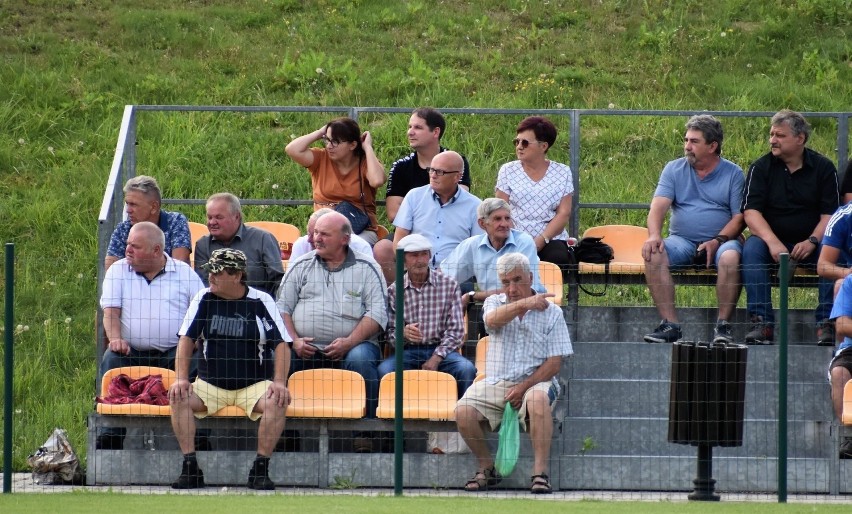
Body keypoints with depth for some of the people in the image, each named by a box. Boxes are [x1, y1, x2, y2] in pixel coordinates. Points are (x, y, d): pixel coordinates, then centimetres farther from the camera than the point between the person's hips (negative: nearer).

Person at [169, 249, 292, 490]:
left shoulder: (261, 302, -4)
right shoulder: (204, 298, 2)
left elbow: (281, 344, -6)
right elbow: (187, 339, 0)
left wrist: (279, 383, -20)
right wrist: (181, 379, -13)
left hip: (254, 384, -2)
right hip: (211, 383, 2)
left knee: (277, 403, -31)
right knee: (178, 398, -25)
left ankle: (260, 471, -23)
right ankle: (190, 469, -22)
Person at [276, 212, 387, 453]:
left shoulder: (366, 268, 9)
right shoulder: (301, 266, 17)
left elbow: (378, 313, -1)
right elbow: (282, 307, 12)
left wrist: (349, 342, -15)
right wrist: (294, 341, -7)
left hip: (354, 345, -2)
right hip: (306, 349, 2)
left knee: (360, 359, -35)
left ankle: (365, 434, -27)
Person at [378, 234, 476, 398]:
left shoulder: (449, 285, 6)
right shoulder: (394, 291, 8)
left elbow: (456, 330, 2)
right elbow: (390, 334, 5)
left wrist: (436, 358, -11)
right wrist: (403, 333, -20)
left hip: (441, 350, 0)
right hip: (407, 352, 0)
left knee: (467, 369, -31)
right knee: (384, 370, -32)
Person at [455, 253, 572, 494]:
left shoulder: (551, 312, 5)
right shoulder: (495, 303, 12)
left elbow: (554, 363, -2)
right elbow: (492, 320, -17)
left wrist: (524, 387, -14)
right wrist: (523, 305, -32)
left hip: (535, 381, -2)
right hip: (496, 382, 2)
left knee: (538, 399, -38)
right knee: (463, 411, -25)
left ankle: (540, 472, -34)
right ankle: (486, 468, -3)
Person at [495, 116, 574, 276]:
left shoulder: (563, 172, 9)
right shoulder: (508, 171, 10)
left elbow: (564, 213, 2)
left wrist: (541, 240, -12)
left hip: (551, 240, 0)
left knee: (558, 258, -32)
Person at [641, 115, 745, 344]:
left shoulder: (733, 174, 5)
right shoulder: (674, 169, 10)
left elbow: (739, 217, -2)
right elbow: (659, 205, -2)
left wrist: (717, 241, -19)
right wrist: (654, 236, -22)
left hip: (721, 241, -2)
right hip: (682, 240, 2)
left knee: (730, 256, -36)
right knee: (653, 254, -28)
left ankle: (723, 325, -27)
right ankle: (670, 324, -29)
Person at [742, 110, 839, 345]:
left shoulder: (823, 168, 2)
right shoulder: (761, 168, 2)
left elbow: (829, 214, -3)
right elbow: (751, 211, -8)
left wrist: (812, 241, -22)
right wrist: (773, 243, -25)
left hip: (809, 243, 0)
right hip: (772, 239, 0)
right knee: (751, 249, -31)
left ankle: (826, 323, -30)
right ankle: (761, 322, -37)